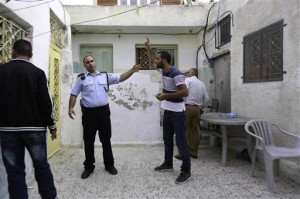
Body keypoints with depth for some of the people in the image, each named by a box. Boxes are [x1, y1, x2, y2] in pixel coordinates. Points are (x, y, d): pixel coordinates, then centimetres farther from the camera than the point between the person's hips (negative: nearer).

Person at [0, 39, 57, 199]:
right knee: (41, 166, 11)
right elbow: (45, 102, -8)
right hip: (34, 127, -1)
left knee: (14, 171, 8)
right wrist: (51, 124, 1)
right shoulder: (37, 72, -5)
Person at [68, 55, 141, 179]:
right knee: (89, 141, 9)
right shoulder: (81, 78, 4)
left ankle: (109, 164, 25)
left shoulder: (105, 76, 8)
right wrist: (70, 108, -7)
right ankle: (89, 167, 25)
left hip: (104, 111, 1)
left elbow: (120, 78, 1)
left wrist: (132, 70, -12)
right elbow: (74, 94, 5)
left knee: (106, 139, 10)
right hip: (89, 113, -1)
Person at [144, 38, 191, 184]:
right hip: (167, 111, 9)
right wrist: (148, 49, 22)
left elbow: (185, 92, -24)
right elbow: (152, 64, 27)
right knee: (167, 139, 18)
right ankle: (168, 164, 34)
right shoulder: (164, 71, 7)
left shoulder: (176, 74, -20)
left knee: (181, 142, -2)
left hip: (177, 112, -9)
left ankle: (186, 171, 9)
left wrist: (165, 96, -22)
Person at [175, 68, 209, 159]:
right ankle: (194, 152, 18)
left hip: (187, 107, -6)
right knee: (194, 130, 13)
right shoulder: (201, 83, 17)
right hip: (197, 108, 6)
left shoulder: (188, 80, -1)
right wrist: (202, 108, 23)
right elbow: (206, 98, 15)